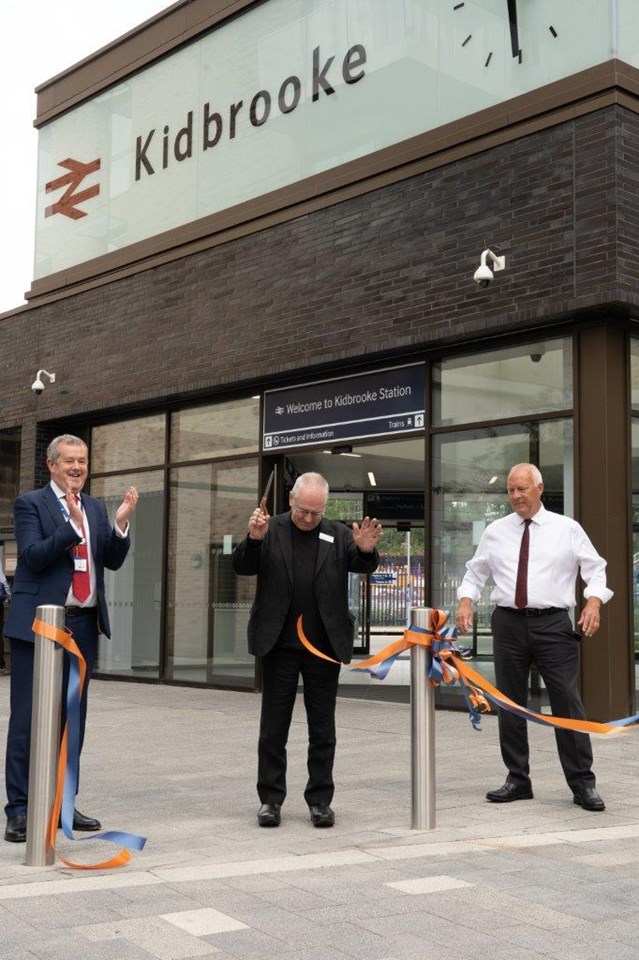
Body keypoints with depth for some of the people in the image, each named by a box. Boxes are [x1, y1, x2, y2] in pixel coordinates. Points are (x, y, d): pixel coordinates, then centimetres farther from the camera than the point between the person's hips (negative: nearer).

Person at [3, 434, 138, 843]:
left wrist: (121, 523, -11)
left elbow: (113, 561, 5)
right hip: (39, 623, -5)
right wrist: (73, 524, -25)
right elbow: (33, 556, -14)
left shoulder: (97, 508, 13)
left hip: (84, 624, 6)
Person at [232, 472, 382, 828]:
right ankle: (271, 798, 17)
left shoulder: (338, 535, 3)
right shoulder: (271, 530, 0)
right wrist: (254, 539, -27)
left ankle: (320, 800, 18)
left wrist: (367, 551, -28)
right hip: (280, 644, -1)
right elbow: (243, 567, -6)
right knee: (274, 727, 7)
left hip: (325, 646, 1)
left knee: (323, 729, 8)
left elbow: (363, 566, -5)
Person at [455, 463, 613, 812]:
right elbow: (475, 572, 16)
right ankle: (517, 780, 19)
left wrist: (594, 601, -13)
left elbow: (595, 570, 5)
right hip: (508, 623, 3)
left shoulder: (567, 529, 3)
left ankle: (582, 783, 5)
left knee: (567, 702, -5)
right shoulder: (495, 531, 9)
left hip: (553, 623, -3)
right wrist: (465, 600, -2)